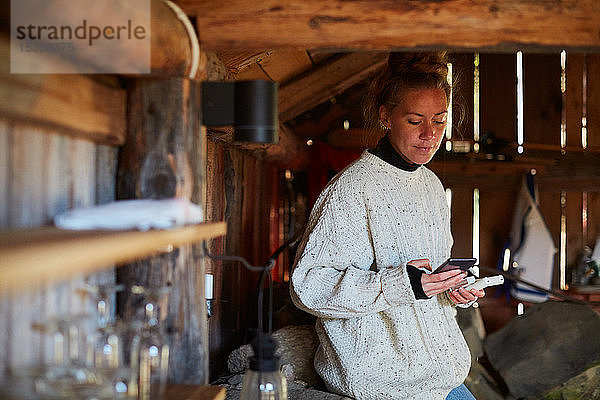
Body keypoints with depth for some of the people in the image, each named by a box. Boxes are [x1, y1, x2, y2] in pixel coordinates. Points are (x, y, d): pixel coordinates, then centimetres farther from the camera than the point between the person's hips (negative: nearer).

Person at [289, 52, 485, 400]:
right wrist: (398, 284, -26)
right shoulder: (352, 188, -16)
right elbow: (307, 285, -19)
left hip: (433, 355, 8)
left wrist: (453, 286, 1)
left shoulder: (431, 185, 11)